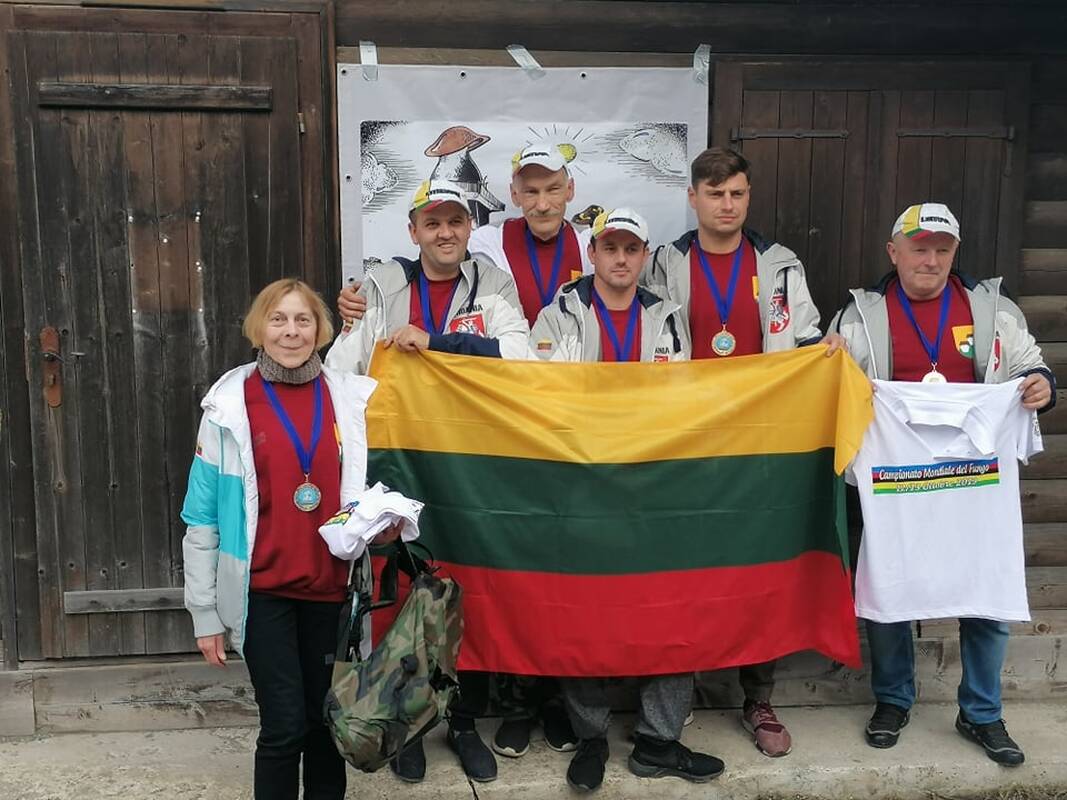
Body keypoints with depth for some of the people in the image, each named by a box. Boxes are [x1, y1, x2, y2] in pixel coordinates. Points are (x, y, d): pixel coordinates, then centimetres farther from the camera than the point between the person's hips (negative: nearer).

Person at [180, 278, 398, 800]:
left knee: (325, 719, 13)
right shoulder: (230, 405, -5)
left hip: (331, 586, 2)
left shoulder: (352, 399, 0)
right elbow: (204, 516, -2)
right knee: (284, 726, -2)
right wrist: (205, 611, -2)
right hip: (263, 590, -2)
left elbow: (370, 489, 12)